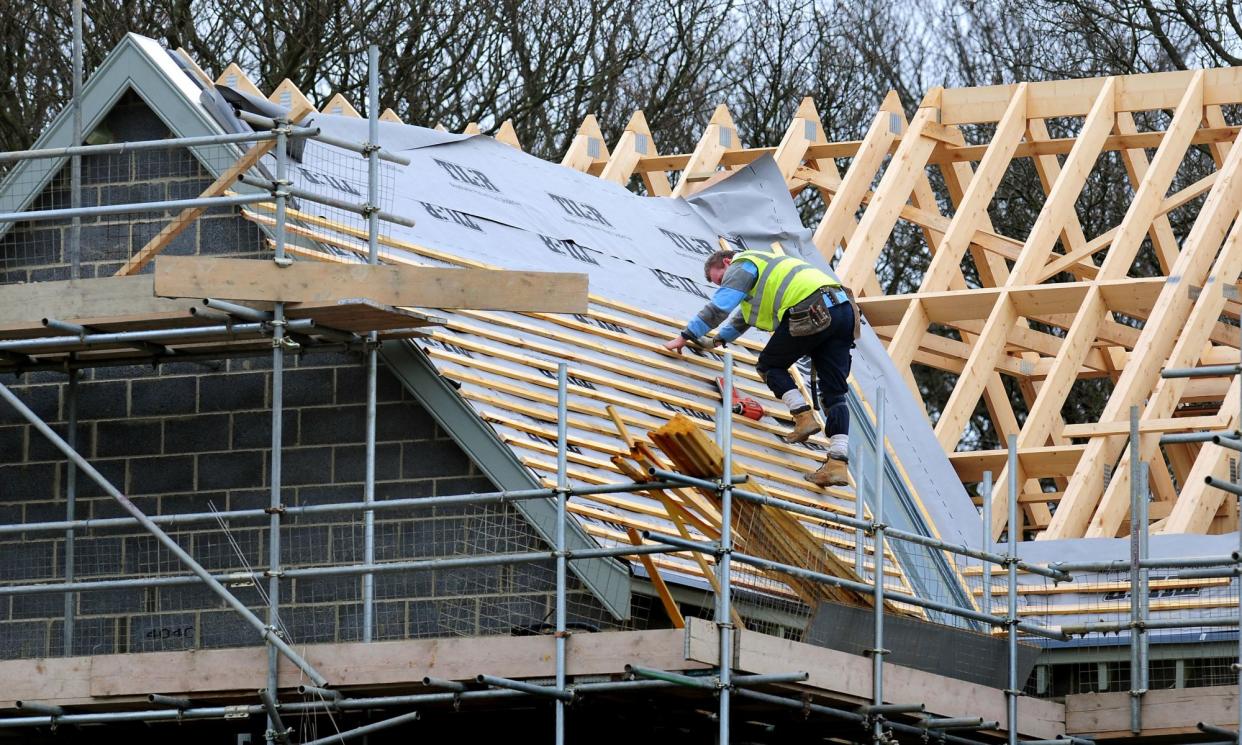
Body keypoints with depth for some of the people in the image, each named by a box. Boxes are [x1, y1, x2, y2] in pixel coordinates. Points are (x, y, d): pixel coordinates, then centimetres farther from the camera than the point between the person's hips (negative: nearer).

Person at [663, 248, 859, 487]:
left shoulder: (741, 266, 10)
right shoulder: (761, 265, 38)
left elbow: (718, 307, 1)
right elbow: (744, 316, 53)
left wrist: (685, 337, 7)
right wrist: (717, 340, 60)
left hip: (813, 313, -9)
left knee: (770, 366, 12)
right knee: (834, 394, 2)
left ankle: (804, 418, -3)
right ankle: (839, 464, -8)